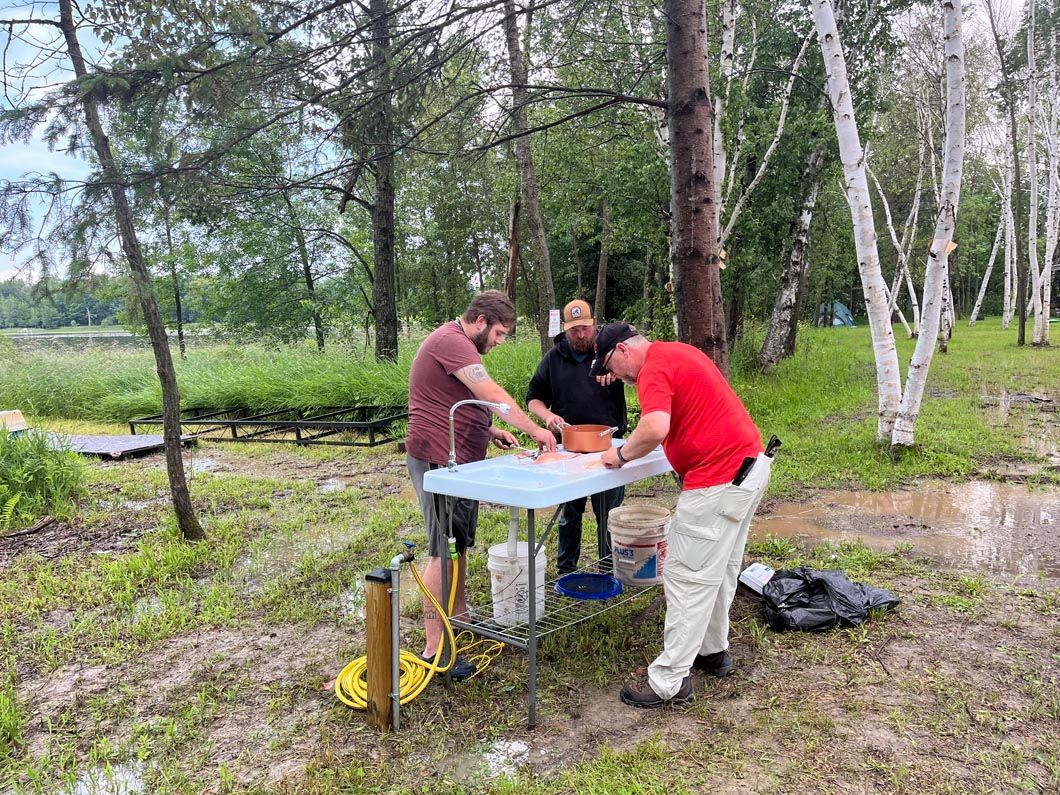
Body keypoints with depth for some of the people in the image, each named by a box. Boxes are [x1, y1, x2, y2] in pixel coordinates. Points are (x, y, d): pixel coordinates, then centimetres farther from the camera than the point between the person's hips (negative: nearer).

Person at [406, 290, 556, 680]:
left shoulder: (457, 343, 17)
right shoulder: (450, 341, -18)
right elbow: (492, 394, -25)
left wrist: (489, 430, 11)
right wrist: (535, 430, -19)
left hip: (458, 459, 11)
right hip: (438, 460, -11)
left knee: (459, 543, 20)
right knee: (443, 549, -8)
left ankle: (459, 616, 36)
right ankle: (434, 647, -2)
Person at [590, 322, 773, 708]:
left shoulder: (654, 370, -15)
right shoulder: (678, 352, 15)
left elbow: (655, 428, -33)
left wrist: (622, 454, -15)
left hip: (720, 480, -10)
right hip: (751, 463, 10)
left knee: (688, 577, -4)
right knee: (720, 569, 22)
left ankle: (669, 682, 4)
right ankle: (713, 652, 37)